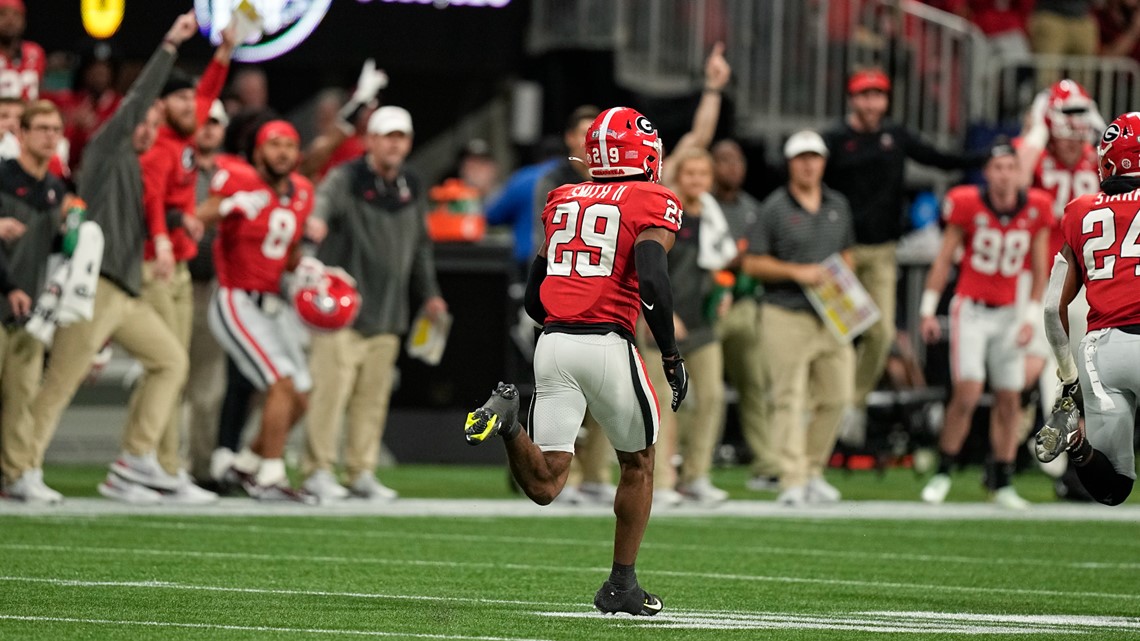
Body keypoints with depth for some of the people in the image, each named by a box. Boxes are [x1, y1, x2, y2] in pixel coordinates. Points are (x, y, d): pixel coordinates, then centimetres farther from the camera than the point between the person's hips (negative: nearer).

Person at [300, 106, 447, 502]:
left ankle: (362, 472, 15)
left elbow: (421, 246, 27)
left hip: (388, 313, 6)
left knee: (373, 395, 8)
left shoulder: (412, 190, 15)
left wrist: (429, 293, 23)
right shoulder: (346, 179, -5)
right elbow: (325, 199, -28)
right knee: (331, 390, -11)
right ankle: (319, 469, -4)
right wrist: (316, 219, -51)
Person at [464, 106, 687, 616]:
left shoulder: (562, 201, 19)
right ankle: (621, 585, 21)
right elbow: (652, 279, -14)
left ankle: (508, 416, -24)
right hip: (607, 345, -4)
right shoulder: (653, 202, 2)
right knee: (638, 464, 19)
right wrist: (671, 354, -7)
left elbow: (534, 296, 21)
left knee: (545, 486, 3)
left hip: (552, 344, 4)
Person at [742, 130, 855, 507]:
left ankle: (813, 472, 19)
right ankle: (792, 481, -9)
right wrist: (797, 272, -14)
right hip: (786, 316, -5)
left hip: (831, 316, 5)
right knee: (790, 400, -8)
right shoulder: (774, 208, -2)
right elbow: (752, 263, -3)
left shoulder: (838, 206, 14)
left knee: (837, 396, 4)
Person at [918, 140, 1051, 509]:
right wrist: (928, 310, -2)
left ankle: (1002, 482, 13)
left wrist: (1031, 318, 0)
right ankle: (943, 472, 1)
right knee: (968, 394, -14)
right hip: (970, 309, -3)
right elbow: (945, 258, -1)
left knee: (1009, 399, 3)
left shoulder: (1036, 210, -4)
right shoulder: (968, 205, -11)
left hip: (1008, 313, 3)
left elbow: (1039, 269, 5)